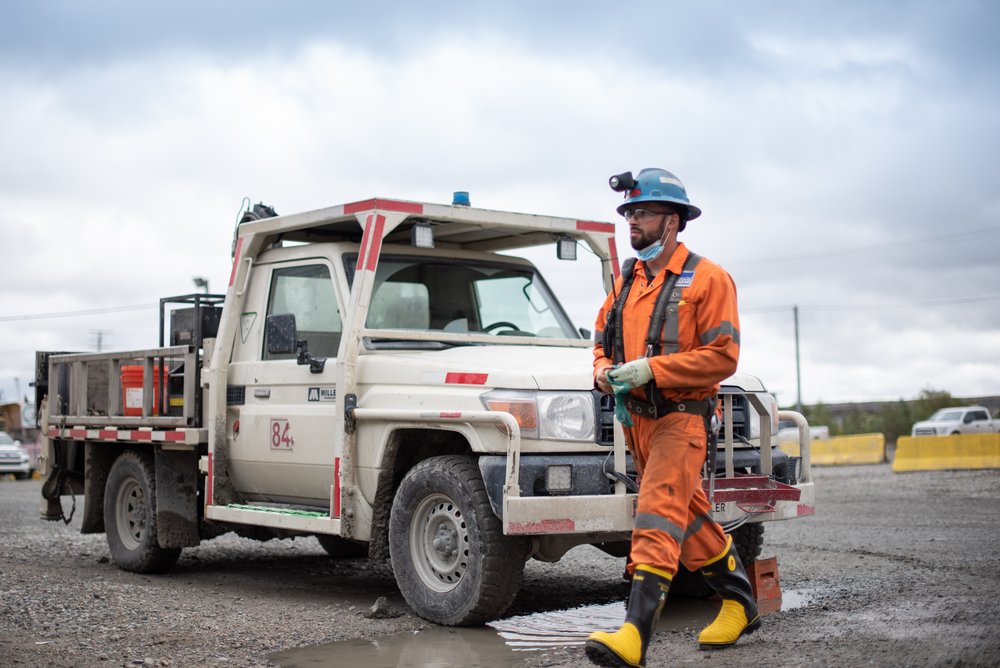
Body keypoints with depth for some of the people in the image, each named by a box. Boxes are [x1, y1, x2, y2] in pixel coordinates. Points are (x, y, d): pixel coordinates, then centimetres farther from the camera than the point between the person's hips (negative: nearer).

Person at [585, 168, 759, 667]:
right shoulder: (627, 279, 12)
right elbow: (603, 338, 19)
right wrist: (604, 371, -4)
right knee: (688, 518, 15)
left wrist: (650, 369, -22)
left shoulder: (707, 279, -9)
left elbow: (722, 357, -16)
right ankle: (740, 603, 31)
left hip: (680, 417, -8)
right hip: (635, 417, 8)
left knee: (657, 519, -18)